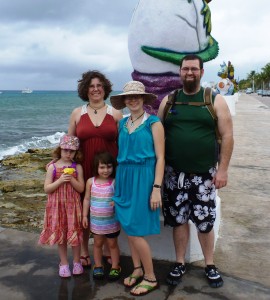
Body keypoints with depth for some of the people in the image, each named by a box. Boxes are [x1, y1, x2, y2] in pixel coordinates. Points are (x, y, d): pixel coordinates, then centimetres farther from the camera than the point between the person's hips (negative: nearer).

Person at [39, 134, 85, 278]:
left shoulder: (77, 167, -2)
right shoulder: (52, 167, -4)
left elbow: (81, 188, -4)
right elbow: (46, 189, -7)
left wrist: (71, 179, -19)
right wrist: (60, 181, -19)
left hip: (73, 205, 0)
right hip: (57, 206, 0)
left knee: (75, 233, 7)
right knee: (60, 234, 9)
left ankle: (76, 262, 26)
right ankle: (64, 263, 26)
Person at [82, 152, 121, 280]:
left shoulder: (115, 182, -13)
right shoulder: (91, 181, -5)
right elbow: (87, 199, 2)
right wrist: (85, 215, 2)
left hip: (111, 220, -2)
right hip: (96, 220, 2)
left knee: (112, 243, 13)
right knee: (98, 243, 17)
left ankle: (115, 267, 27)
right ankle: (98, 266, 33)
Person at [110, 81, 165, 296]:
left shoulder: (153, 122, -6)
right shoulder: (123, 123, 10)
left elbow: (160, 158, -9)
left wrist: (156, 188, -14)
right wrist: (119, 180, 10)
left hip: (143, 177, -6)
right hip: (124, 177, 6)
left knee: (136, 231, -5)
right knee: (128, 227, 12)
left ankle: (150, 278, 13)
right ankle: (137, 270, 31)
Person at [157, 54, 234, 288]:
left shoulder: (215, 100, 0)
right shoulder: (168, 100, 6)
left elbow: (227, 136, -3)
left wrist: (223, 169, -8)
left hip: (204, 174, -1)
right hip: (174, 173, 2)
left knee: (205, 222, 6)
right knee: (178, 220, 10)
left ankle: (210, 266, 25)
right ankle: (180, 264, 26)